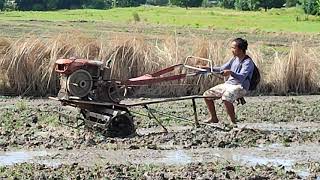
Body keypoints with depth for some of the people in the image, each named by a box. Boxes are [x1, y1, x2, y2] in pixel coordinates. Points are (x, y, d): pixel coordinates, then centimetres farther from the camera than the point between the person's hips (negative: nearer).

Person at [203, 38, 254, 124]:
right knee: (207, 95, 2)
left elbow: (241, 77, -29)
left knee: (226, 98, -39)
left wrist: (231, 72, -46)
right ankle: (214, 118, 17)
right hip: (228, 84, 9)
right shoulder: (234, 59, 11)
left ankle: (233, 121, -23)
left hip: (240, 87, -9)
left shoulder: (248, 62, -14)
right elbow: (222, 68, 23)